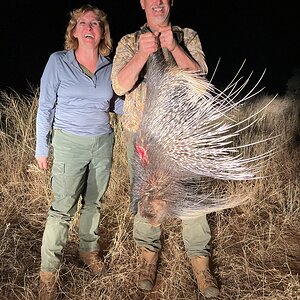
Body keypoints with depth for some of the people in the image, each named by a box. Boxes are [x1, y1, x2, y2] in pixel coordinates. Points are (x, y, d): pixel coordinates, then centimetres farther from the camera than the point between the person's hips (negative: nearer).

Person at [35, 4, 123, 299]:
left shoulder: (109, 67, 2)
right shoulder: (58, 62, -7)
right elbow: (46, 107, -3)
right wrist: (42, 148, -1)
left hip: (103, 143, 4)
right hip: (70, 143, -3)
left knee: (93, 201, 15)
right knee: (63, 207, -5)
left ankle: (88, 250, 36)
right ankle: (48, 271, 9)